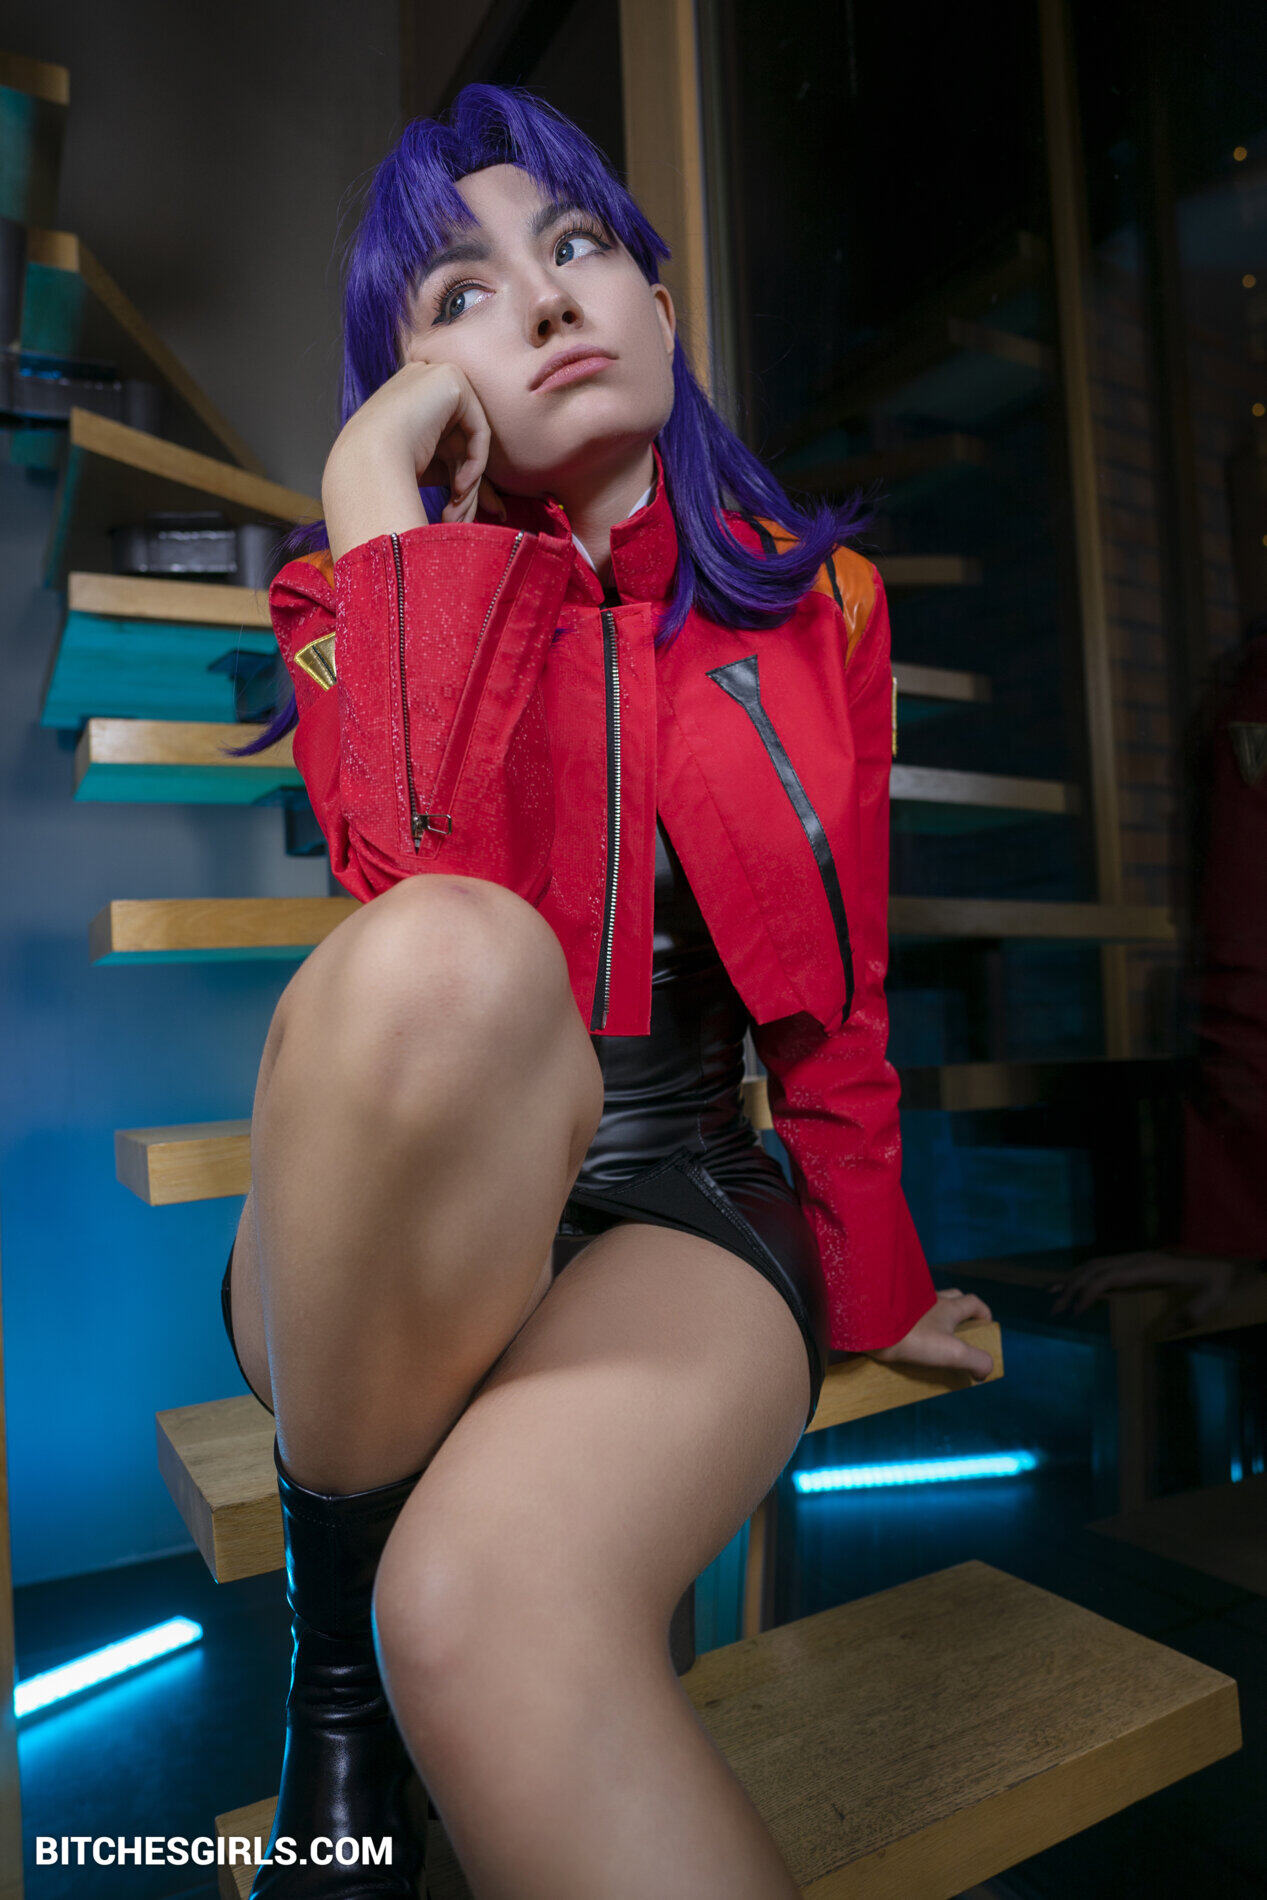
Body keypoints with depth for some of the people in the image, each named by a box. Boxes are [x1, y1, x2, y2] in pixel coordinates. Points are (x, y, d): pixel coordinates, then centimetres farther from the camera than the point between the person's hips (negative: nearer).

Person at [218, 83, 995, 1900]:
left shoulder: (812, 601, 7)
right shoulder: (371, 593, 2)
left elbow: (840, 991, 11)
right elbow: (434, 876, -22)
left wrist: (871, 1278, 17)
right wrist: (377, 485, -13)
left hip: (683, 1197, -1)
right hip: (399, 1236, 2)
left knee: (488, 1604, -36)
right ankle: (335, 1630, -13)